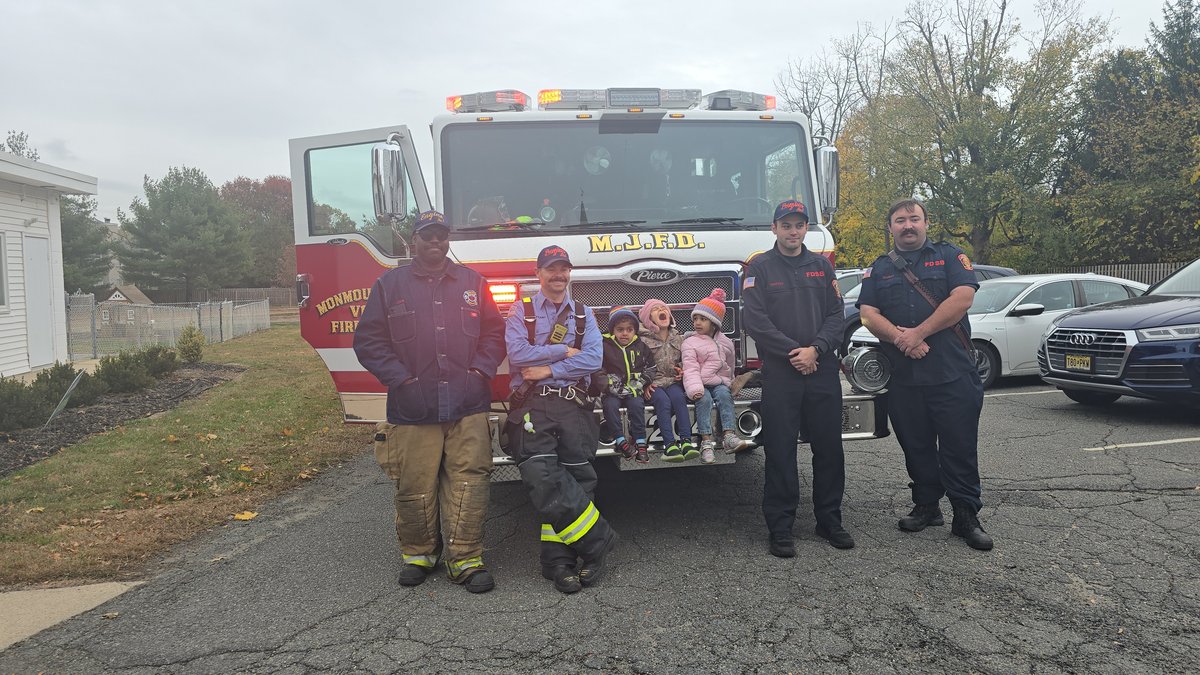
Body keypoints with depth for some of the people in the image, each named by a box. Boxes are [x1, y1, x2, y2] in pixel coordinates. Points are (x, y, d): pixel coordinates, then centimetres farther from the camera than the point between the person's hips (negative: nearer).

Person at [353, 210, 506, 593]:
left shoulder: (472, 283, 13)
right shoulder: (389, 285, 8)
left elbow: (494, 331, 14)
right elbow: (368, 339, 5)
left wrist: (481, 370, 0)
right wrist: (399, 378, -5)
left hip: (468, 406, 1)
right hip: (413, 409, -1)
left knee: (469, 483, -2)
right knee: (414, 488, 5)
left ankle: (466, 558, 8)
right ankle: (417, 553, 25)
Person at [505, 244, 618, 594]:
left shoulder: (584, 313, 17)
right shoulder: (521, 311, 12)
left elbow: (593, 359, 0)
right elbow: (517, 354, -5)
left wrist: (548, 369, -6)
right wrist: (563, 350, -2)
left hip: (574, 404, 2)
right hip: (533, 405, -2)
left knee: (576, 481, -6)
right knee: (543, 478, -18)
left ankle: (558, 560, 1)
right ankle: (597, 540, -10)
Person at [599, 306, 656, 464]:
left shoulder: (640, 346, 10)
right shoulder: (605, 346, 1)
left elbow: (650, 368, 12)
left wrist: (635, 386, -2)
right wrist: (614, 388, -13)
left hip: (633, 390, 1)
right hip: (612, 391, -1)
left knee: (637, 404, -27)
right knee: (610, 405, -29)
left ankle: (640, 443, -22)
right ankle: (621, 441, -23)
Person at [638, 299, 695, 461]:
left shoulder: (677, 338, 15)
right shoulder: (643, 340, 0)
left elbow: (684, 361, 24)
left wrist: (681, 370, 3)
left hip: (673, 382, 3)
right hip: (652, 384, -3)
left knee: (678, 397, -29)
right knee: (663, 400, -32)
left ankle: (686, 441, -35)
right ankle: (669, 445, -37)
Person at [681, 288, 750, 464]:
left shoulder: (725, 342, 14)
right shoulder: (690, 342, 0)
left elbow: (730, 366, 27)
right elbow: (690, 369, -13)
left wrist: (730, 382, 24)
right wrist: (695, 389, -27)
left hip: (719, 382, 3)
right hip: (701, 385, -3)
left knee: (725, 395, -28)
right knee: (704, 399, -32)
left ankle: (729, 436, -38)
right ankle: (706, 442, -38)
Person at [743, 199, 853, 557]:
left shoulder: (822, 266, 13)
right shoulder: (759, 268, 2)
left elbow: (835, 315, 6)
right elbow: (755, 320, -8)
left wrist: (815, 349, -11)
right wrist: (794, 353, -12)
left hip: (823, 370, 4)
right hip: (779, 372, -3)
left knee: (829, 448, 8)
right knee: (781, 451, 0)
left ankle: (830, 520, 22)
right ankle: (780, 527, 8)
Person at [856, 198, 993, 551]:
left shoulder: (950, 255, 7)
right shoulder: (879, 268, 13)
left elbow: (963, 297, -9)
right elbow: (868, 314, 2)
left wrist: (918, 332, -15)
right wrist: (899, 338, -17)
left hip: (953, 373, -3)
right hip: (902, 376, 3)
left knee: (960, 447, 0)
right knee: (916, 446, 11)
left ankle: (966, 516, 8)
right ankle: (926, 506, 24)